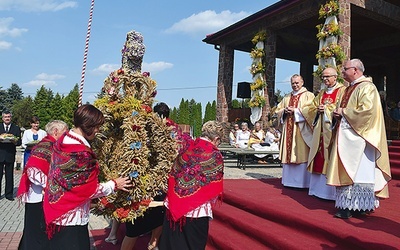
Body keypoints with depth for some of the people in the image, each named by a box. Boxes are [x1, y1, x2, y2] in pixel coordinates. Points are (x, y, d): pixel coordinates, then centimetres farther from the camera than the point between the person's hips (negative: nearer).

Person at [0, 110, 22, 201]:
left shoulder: (16, 128, 8)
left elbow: (19, 142, 4)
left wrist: (15, 141, -17)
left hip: (10, 155, 0)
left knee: (9, 176, 5)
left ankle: (9, 194, 13)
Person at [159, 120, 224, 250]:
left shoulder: (186, 148, 0)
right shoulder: (215, 155, -12)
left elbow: (173, 175, 7)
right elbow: (215, 189, -7)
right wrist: (209, 203, 12)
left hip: (174, 206, 4)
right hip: (197, 211, -4)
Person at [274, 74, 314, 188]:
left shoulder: (308, 95, 5)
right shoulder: (287, 98, 21)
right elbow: (278, 110, 19)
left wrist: (295, 110, -13)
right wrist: (285, 111, -2)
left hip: (301, 130, -5)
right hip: (288, 130, 5)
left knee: (301, 155, -8)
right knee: (288, 155, 4)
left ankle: (302, 182, -2)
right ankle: (289, 180, 11)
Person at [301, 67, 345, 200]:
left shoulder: (342, 90, 1)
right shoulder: (322, 93, 22)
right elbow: (311, 107, 18)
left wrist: (326, 108, -11)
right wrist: (317, 109, -2)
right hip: (321, 131, 7)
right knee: (319, 158, 6)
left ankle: (333, 191, -1)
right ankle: (319, 188, 14)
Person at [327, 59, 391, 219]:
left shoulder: (367, 87, -8)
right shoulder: (350, 88, 20)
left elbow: (367, 110, -21)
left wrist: (344, 112, -13)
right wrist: (338, 113, 5)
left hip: (357, 137, -9)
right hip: (346, 136, 9)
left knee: (357, 172, -5)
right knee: (347, 171, 9)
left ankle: (354, 206, 2)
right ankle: (348, 205, 15)